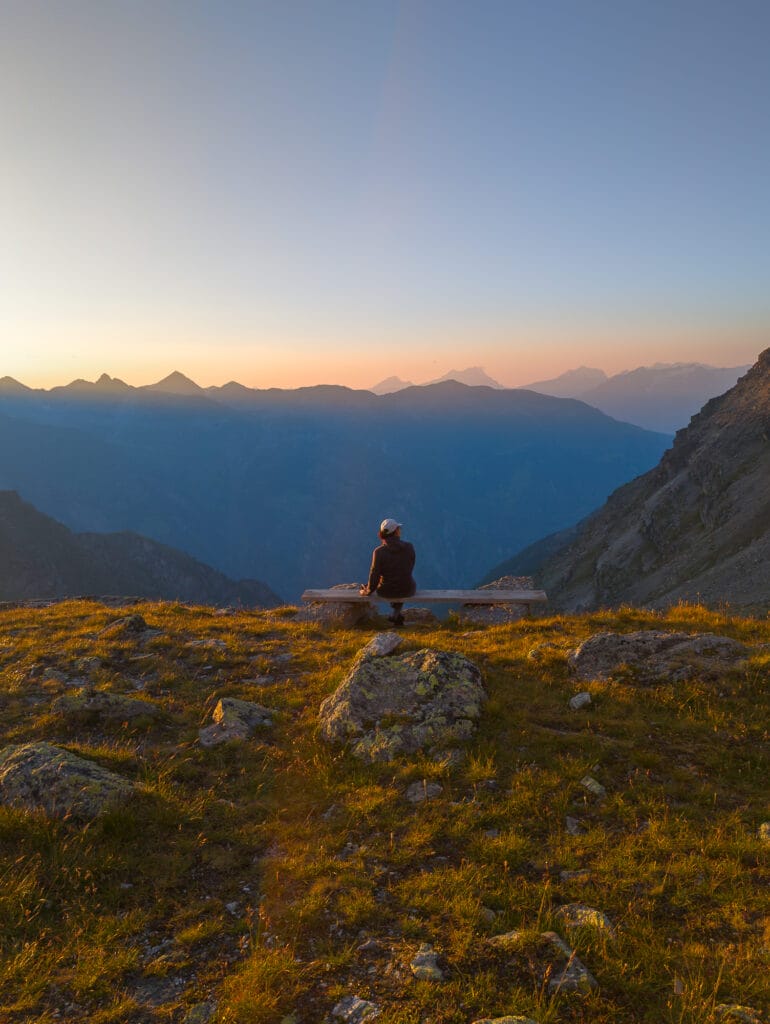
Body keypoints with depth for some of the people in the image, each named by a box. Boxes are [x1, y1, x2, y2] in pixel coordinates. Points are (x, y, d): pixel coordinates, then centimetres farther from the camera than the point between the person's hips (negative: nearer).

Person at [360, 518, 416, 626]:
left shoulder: (379, 551, -18)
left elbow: (375, 574, -14)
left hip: (386, 591, 0)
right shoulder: (409, 546, -12)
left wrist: (368, 591, 5)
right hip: (407, 590, 0)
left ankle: (397, 614, 52)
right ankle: (396, 615, 39)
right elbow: (409, 568, 3)